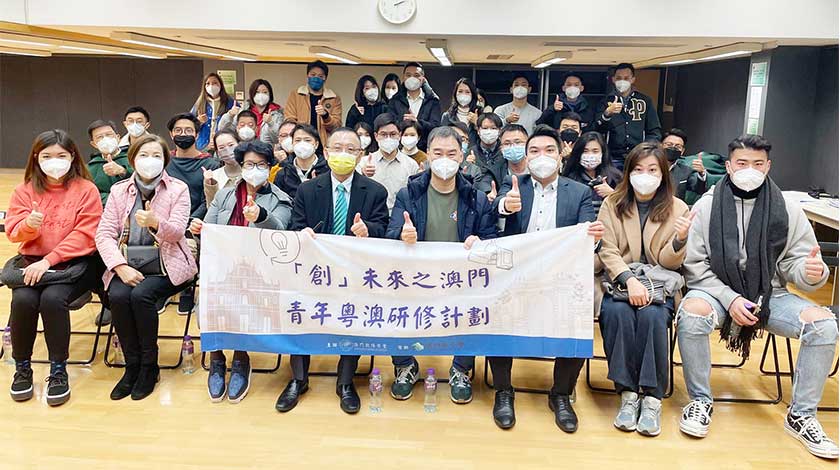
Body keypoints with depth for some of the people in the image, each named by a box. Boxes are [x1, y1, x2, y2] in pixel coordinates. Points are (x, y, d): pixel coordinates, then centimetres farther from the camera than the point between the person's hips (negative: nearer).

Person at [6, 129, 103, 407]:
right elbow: (13, 232, 4)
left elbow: (85, 234, -9)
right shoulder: (25, 190, 10)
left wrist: (49, 260, -17)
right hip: (32, 260, 3)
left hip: (74, 262, -3)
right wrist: (29, 224, -20)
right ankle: (22, 367, -2)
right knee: (23, 299, -25)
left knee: (52, 298, -30)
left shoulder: (86, 189, -1)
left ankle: (58, 370, -12)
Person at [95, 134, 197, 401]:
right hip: (127, 264, 3)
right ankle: (132, 364, -8)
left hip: (167, 264, -2)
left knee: (141, 294, -30)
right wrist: (120, 266, -15)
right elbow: (104, 234, 1)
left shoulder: (178, 189, 1)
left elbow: (177, 232, -11)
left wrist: (156, 223, -34)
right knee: (119, 296, -27)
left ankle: (149, 366, -10)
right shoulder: (119, 190, 9)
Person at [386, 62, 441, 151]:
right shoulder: (395, 100, 12)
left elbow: (435, 126, -3)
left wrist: (417, 121, -21)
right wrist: (402, 121, -19)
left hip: (425, 149, 0)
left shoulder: (433, 100, 9)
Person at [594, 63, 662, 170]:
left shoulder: (645, 100, 10)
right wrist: (607, 113, -18)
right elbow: (597, 129, -1)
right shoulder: (607, 101, 9)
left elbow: (654, 131, 11)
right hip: (614, 159, 0)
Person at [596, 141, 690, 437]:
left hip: (660, 284, 0)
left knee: (652, 316, -32)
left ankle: (652, 397, -21)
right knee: (617, 313, -32)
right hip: (619, 280, 0)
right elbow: (608, 251, -4)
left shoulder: (677, 209, 4)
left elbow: (668, 262, 0)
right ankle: (628, 393, -21)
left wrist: (680, 240, -22)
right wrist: (630, 280, -22)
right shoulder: (612, 204, 4)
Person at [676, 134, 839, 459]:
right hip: (716, 290, -2)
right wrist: (730, 299, -17)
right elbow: (695, 266, -5)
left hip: (770, 295, 3)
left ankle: (801, 416, -1)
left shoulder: (788, 210, 2)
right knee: (691, 313, -34)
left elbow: (795, 265, 2)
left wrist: (811, 272, -23)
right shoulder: (707, 206, -3)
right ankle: (700, 400, -11)